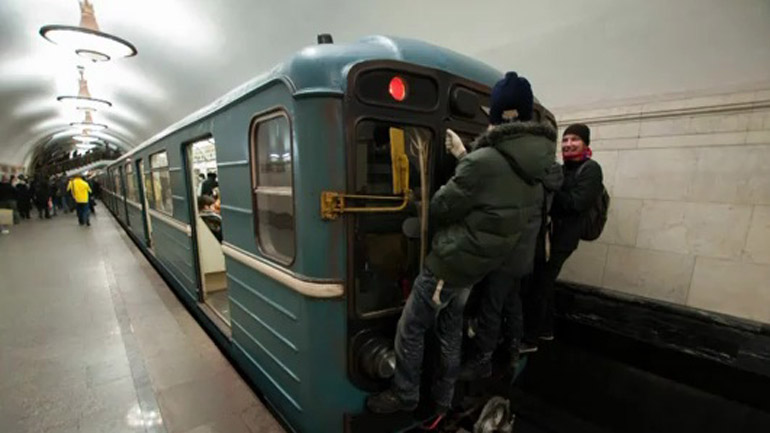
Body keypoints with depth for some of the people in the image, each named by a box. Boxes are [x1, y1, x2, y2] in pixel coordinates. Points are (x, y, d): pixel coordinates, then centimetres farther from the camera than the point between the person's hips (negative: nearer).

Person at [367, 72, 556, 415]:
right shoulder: (531, 168, 4)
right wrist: (464, 157, 14)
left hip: (448, 263, -8)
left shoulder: (484, 161, -24)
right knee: (451, 332, 22)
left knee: (410, 330, 9)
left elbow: (439, 209, -15)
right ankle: (443, 399, 37)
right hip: (477, 267, 9)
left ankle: (404, 395, 26)